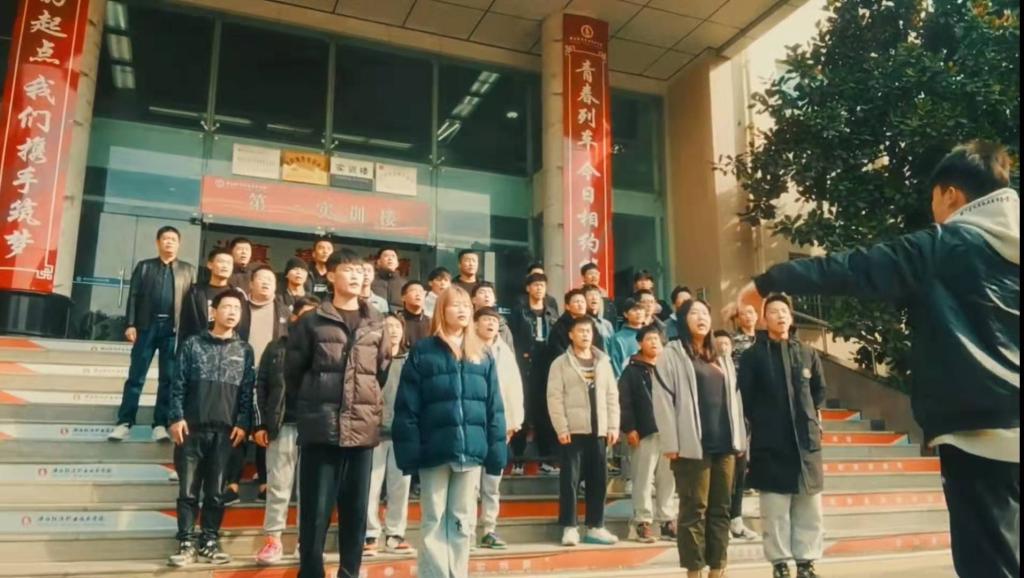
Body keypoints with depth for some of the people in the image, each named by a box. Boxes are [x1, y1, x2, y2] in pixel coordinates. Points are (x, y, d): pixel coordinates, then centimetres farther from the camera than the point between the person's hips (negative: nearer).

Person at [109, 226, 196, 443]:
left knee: (168, 378, 1)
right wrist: (130, 324, -4)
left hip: (174, 329, 0)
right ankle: (124, 423, 6)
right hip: (147, 326, 0)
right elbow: (134, 296, 6)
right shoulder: (144, 266, 11)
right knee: (136, 376, 1)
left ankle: (160, 424, 7)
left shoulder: (188, 270, 11)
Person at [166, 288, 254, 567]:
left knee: (215, 491, 6)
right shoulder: (192, 344, 5)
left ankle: (210, 542, 16)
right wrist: (176, 417, -7)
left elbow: (247, 391, 6)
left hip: (225, 430, 1)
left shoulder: (244, 350, 9)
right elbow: (178, 385, 3)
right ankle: (187, 543, 11)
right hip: (192, 428, -1)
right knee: (188, 490, 3)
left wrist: (243, 423, -3)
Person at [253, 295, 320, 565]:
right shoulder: (276, 347, 8)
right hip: (282, 426, 0)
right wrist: (260, 425, 1)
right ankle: (273, 539, 15)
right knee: (278, 486, 6)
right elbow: (261, 387, 7)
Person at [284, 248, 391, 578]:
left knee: (357, 511, 9)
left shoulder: (377, 324, 10)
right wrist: (312, 403, 12)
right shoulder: (312, 322, 2)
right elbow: (293, 371, 7)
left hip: (363, 428, 3)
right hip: (321, 427, -3)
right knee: (316, 510, 2)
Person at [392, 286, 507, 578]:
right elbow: (406, 407, -4)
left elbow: (494, 408, 7)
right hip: (435, 451, -3)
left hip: (472, 451, 3)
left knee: (463, 522, 11)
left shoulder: (482, 356, 11)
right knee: (434, 522, 5)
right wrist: (409, 451, -12)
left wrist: (496, 451, 1)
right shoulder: (422, 353, 1)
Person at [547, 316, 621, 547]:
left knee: (599, 479, 7)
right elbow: (554, 398, -5)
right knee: (570, 479, -2)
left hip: (598, 431, 4)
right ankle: (569, 528, 6)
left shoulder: (603, 361, 12)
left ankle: (595, 527, 17)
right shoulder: (560, 363, 0)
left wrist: (613, 426, 3)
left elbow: (612, 396, 11)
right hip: (573, 431, -4)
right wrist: (561, 428, -12)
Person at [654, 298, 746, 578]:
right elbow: (664, 400, -7)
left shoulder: (722, 359, 20)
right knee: (694, 509, -2)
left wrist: (740, 438, 10)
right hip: (693, 445, -6)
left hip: (724, 444, 6)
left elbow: (733, 399, 19)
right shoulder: (673, 354, 0)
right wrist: (671, 443, -13)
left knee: (720, 508, 9)